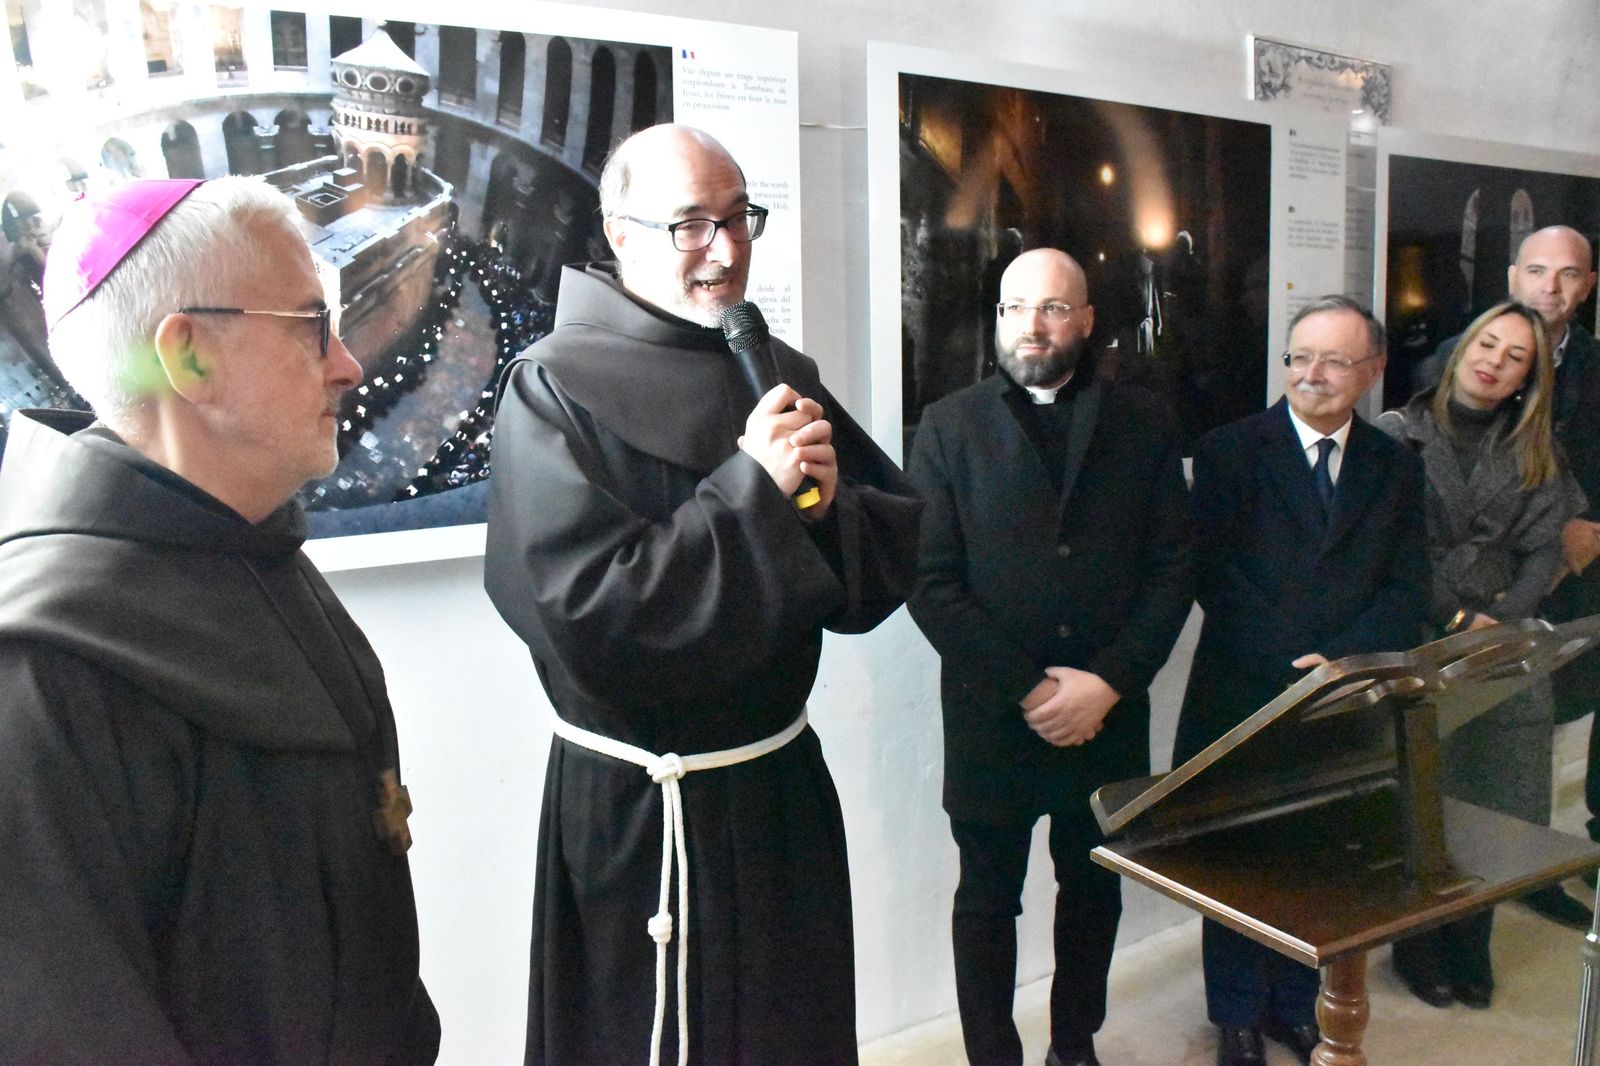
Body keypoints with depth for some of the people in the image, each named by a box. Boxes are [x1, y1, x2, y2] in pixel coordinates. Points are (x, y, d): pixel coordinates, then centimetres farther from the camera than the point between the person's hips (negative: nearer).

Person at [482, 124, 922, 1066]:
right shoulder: (557, 387, -13)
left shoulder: (782, 373, 4)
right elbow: (586, 609, -23)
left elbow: (897, 544, 4)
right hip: (639, 814, -5)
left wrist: (832, 504, -17)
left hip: (785, 780, 6)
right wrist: (752, 489, -23)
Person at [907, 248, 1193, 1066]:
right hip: (990, 717, -2)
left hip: (1108, 713, 2)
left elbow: (1171, 570, 1)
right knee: (987, 899, 10)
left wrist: (1109, 681, -10)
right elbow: (932, 583, -6)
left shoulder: (1142, 425, 5)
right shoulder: (951, 426, 0)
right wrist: (1026, 690, -12)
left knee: (1094, 889, 16)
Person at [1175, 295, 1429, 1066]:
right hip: (1245, 699, -3)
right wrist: (1292, 667, -16)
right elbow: (1211, 575, -10)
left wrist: (1343, 657, -15)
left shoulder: (1395, 468, 8)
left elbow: (1407, 591, 2)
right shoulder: (1229, 451, -3)